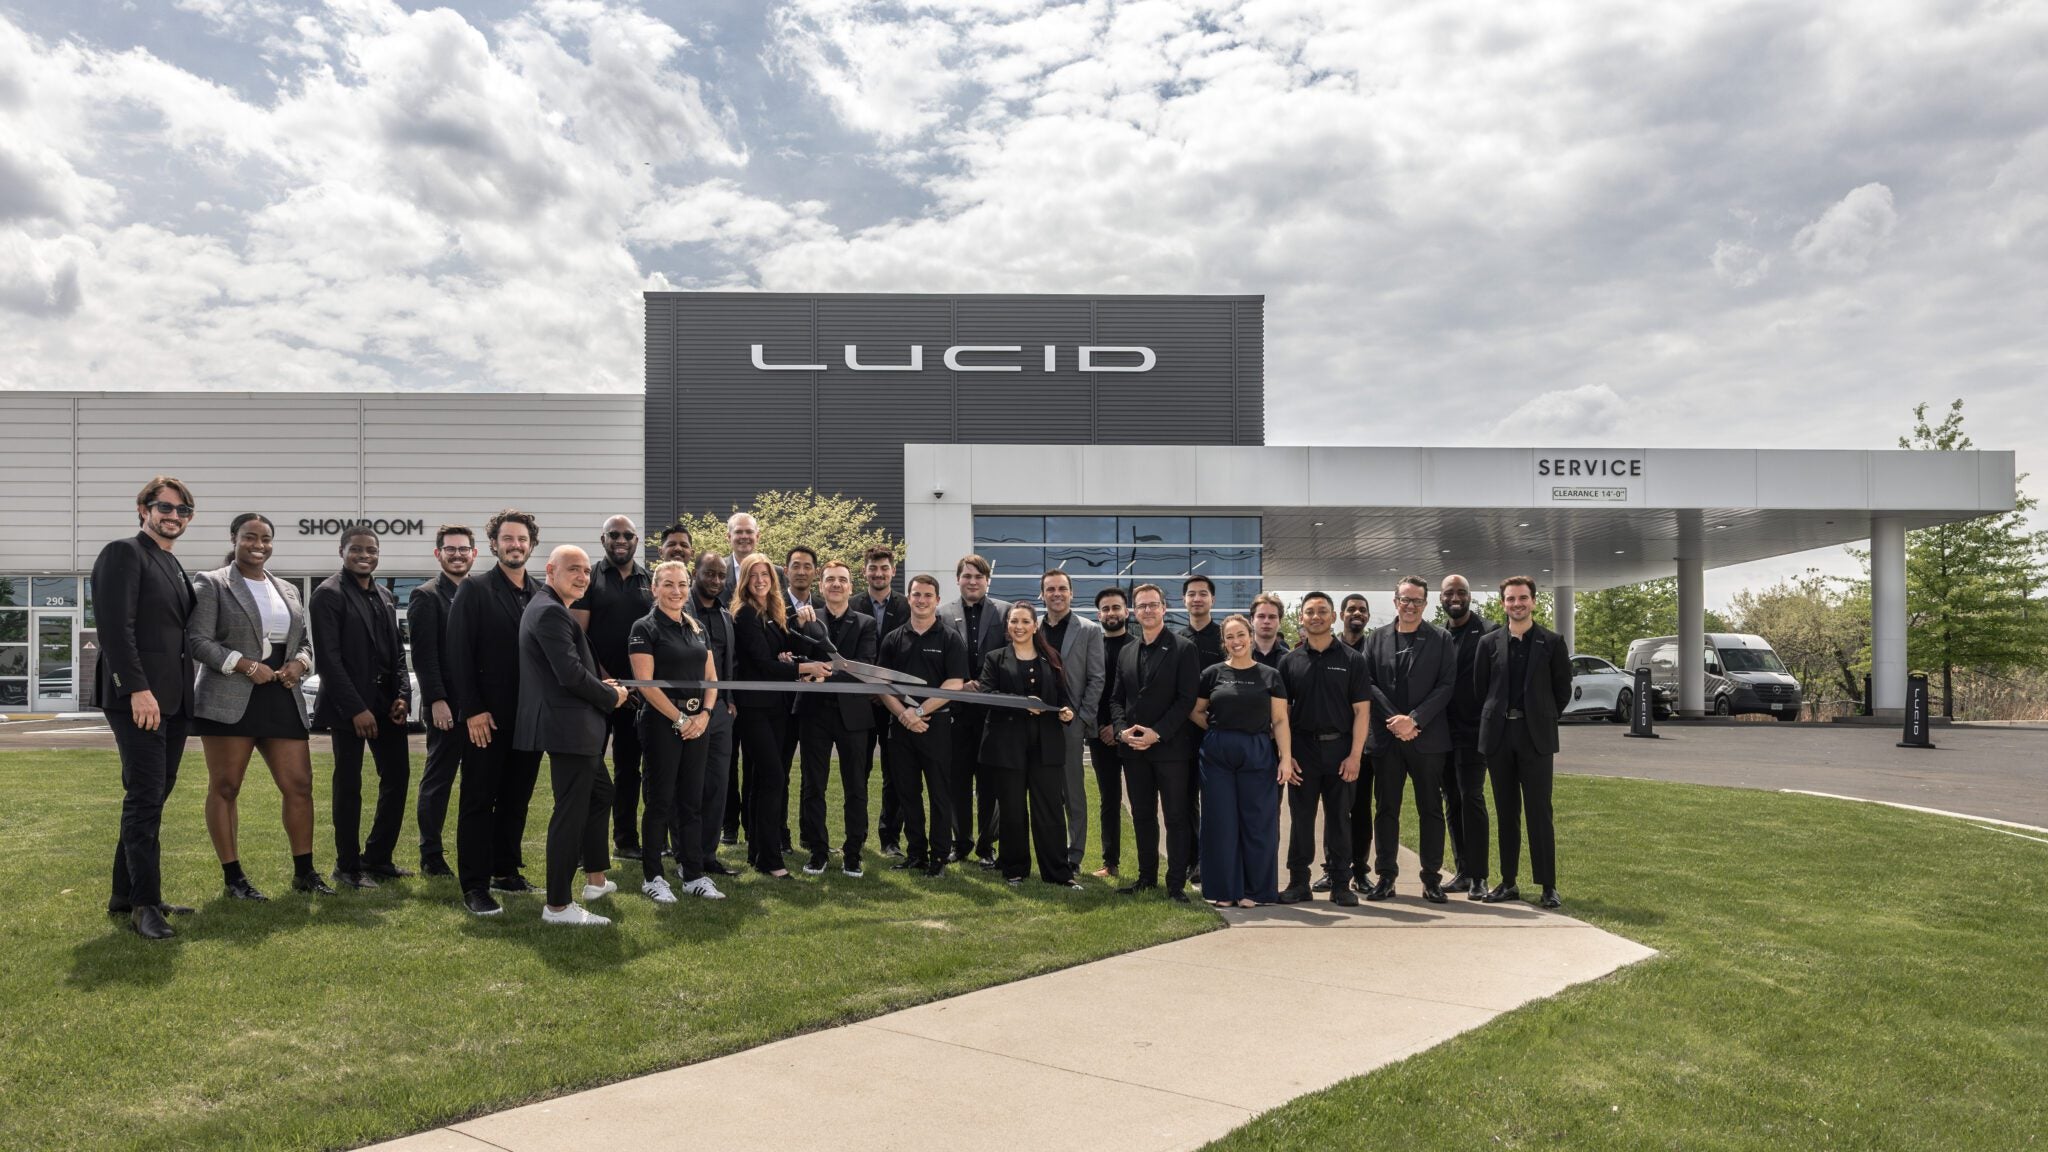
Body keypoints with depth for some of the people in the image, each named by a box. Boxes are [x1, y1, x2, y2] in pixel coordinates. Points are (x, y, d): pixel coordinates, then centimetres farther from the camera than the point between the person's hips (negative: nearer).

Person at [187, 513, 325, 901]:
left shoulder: (287, 590, 18)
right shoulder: (211, 584, 1)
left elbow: (305, 642, 21)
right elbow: (198, 640, -8)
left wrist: (300, 663, -1)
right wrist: (246, 665, -16)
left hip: (282, 700, 5)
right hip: (229, 701, -5)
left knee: (300, 785, 2)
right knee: (224, 788, 2)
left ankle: (304, 872, 11)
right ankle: (233, 877, 10)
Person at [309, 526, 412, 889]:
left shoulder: (385, 596, 13)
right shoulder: (329, 594, -8)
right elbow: (328, 658, -14)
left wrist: (402, 695, 1)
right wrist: (357, 709, -18)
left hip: (387, 704, 7)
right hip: (349, 707, -7)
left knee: (398, 777, 9)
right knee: (349, 785, 2)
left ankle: (377, 859, 21)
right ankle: (348, 867, 13)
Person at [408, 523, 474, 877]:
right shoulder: (425, 596, -3)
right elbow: (424, 655, -10)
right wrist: (437, 700, -16)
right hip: (447, 705, -5)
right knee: (438, 779, 3)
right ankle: (431, 855, 11)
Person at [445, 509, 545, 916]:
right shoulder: (474, 590, -4)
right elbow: (458, 653, -8)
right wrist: (472, 709, -14)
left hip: (530, 716, 5)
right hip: (487, 717, -5)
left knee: (517, 799, 13)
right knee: (478, 801, 2)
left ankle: (506, 871, 25)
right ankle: (474, 886, 6)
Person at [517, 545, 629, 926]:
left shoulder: (549, 608, 16)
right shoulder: (551, 612, -18)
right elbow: (571, 674, -24)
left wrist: (601, 686, 10)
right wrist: (611, 697, -10)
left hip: (576, 728, 12)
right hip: (569, 729, -12)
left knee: (600, 793, 24)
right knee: (570, 813, -5)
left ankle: (596, 879, 38)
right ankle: (558, 906, 3)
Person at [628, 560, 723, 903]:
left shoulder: (696, 627, 12)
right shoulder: (645, 628, -6)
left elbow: (711, 677, 12)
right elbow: (645, 683, -13)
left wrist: (704, 714, -4)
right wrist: (679, 719, -13)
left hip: (697, 723, 6)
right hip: (662, 722, -6)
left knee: (692, 801, 9)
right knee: (660, 801, 0)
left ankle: (693, 874, 16)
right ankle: (652, 877, 11)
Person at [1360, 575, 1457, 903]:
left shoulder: (1440, 640, 3)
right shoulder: (1376, 638, 8)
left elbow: (1446, 686, -4)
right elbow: (1369, 683, 2)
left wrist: (1414, 719, -14)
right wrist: (1394, 721, -10)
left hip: (1427, 737, -1)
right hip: (1386, 737, 1)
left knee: (1431, 810, 4)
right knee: (1386, 809, 6)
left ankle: (1432, 879, 11)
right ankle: (1385, 877, 13)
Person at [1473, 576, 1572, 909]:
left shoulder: (1552, 642, 2)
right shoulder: (1489, 643, 6)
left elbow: (1563, 690, 6)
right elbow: (1479, 689, 10)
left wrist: (1543, 719, 7)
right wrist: (1497, 719, 9)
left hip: (1536, 737, -2)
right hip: (1498, 735, 2)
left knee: (1539, 812, -4)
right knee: (1506, 813, 8)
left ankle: (1548, 886, 1)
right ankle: (1508, 882, 14)